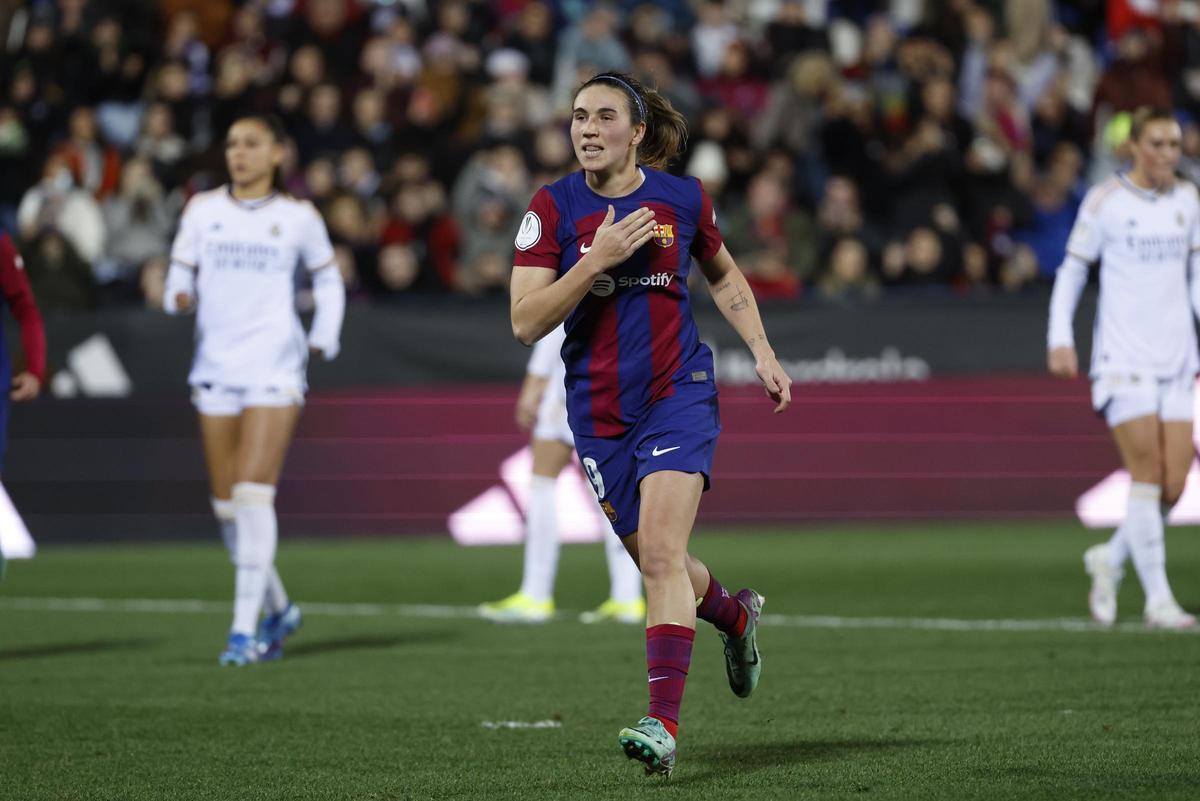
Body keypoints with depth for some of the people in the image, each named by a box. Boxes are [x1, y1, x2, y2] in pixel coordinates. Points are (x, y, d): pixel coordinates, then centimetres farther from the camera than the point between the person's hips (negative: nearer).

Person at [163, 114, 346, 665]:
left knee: (253, 493, -16)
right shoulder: (202, 211, 10)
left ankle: (245, 628, -14)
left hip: (275, 369, -3)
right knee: (226, 505, 4)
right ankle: (278, 609, 24)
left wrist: (325, 339, 6)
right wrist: (180, 296, -14)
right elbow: (179, 279, 8)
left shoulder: (298, 217, 6)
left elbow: (328, 282, 19)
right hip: (216, 367, 3)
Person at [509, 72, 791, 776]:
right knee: (657, 562, 15)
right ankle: (735, 614, 48)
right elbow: (525, 322, -12)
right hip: (599, 413, 2)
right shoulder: (554, 207, -6)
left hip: (679, 395, -2)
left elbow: (724, 275, 18)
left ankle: (663, 725, -23)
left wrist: (762, 352, 8)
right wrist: (598, 259, -22)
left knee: (662, 553, -18)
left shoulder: (684, 200, -2)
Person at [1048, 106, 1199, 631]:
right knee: (1147, 475, -12)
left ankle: (1109, 559, 24)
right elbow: (1072, 269, 2)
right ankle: (1158, 599, -6)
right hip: (1123, 355, -5)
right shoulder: (1105, 200, -4)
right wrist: (1059, 337, -6)